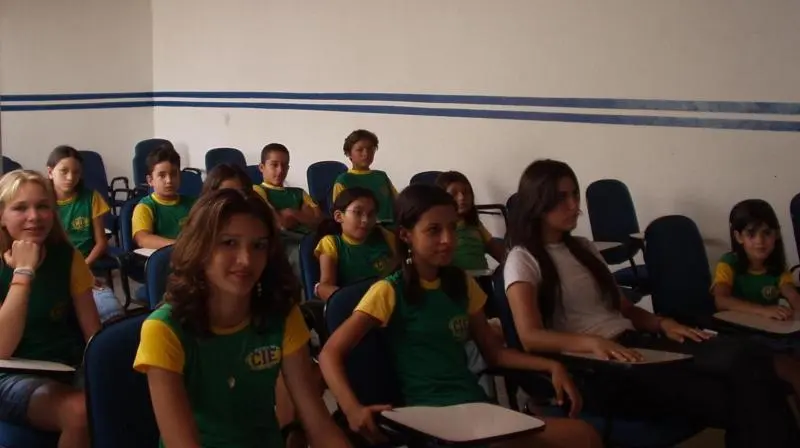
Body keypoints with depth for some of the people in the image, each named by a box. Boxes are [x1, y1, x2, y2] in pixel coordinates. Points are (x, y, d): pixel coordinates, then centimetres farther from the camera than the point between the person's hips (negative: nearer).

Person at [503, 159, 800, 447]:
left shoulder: (583, 249, 24)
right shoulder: (523, 262, 0)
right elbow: (531, 337, -15)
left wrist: (662, 323, 3)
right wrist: (593, 342, -31)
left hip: (634, 345, 7)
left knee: (748, 357, -23)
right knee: (728, 400, -28)